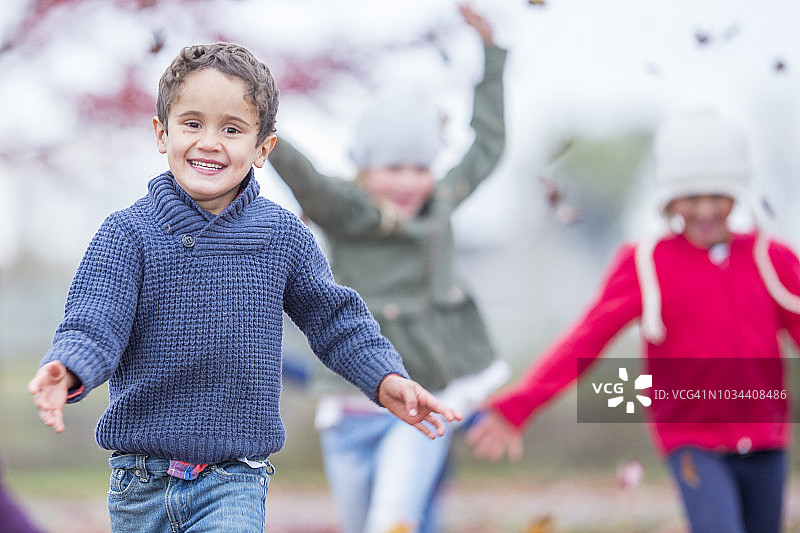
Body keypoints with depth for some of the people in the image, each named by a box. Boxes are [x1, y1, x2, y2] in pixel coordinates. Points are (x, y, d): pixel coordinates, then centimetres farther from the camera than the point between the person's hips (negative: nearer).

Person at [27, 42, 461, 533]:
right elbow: (94, 324, -14)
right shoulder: (129, 234, -6)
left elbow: (333, 318, 9)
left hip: (235, 478, -1)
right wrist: (67, 371, -36)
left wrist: (386, 380, -5)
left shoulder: (284, 237, 0)